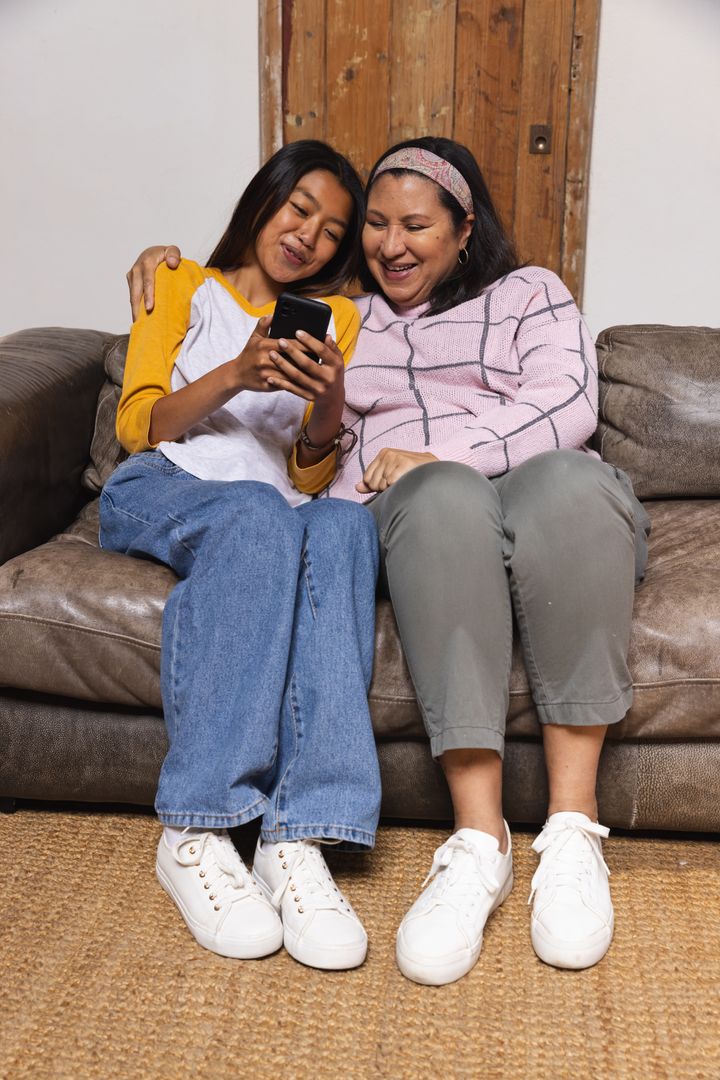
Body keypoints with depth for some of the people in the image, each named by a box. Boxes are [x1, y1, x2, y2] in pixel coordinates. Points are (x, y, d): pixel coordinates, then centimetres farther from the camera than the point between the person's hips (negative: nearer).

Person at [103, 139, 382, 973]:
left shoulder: (336, 318, 24)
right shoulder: (182, 287, 20)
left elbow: (310, 477, 13)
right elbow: (137, 425, 5)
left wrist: (331, 399, -9)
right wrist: (236, 376, -12)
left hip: (272, 516, 2)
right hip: (156, 494, -2)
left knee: (344, 523, -35)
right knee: (257, 513, -38)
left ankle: (297, 839, -46)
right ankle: (194, 834, -41)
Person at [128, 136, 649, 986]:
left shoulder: (530, 294, 23)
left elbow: (568, 404, 4)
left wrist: (443, 454, -8)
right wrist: (165, 269, 28)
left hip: (543, 489, 0)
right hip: (410, 521, 0)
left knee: (569, 482, -39)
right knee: (446, 498, -39)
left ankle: (572, 828, -38)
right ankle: (478, 841, -43)